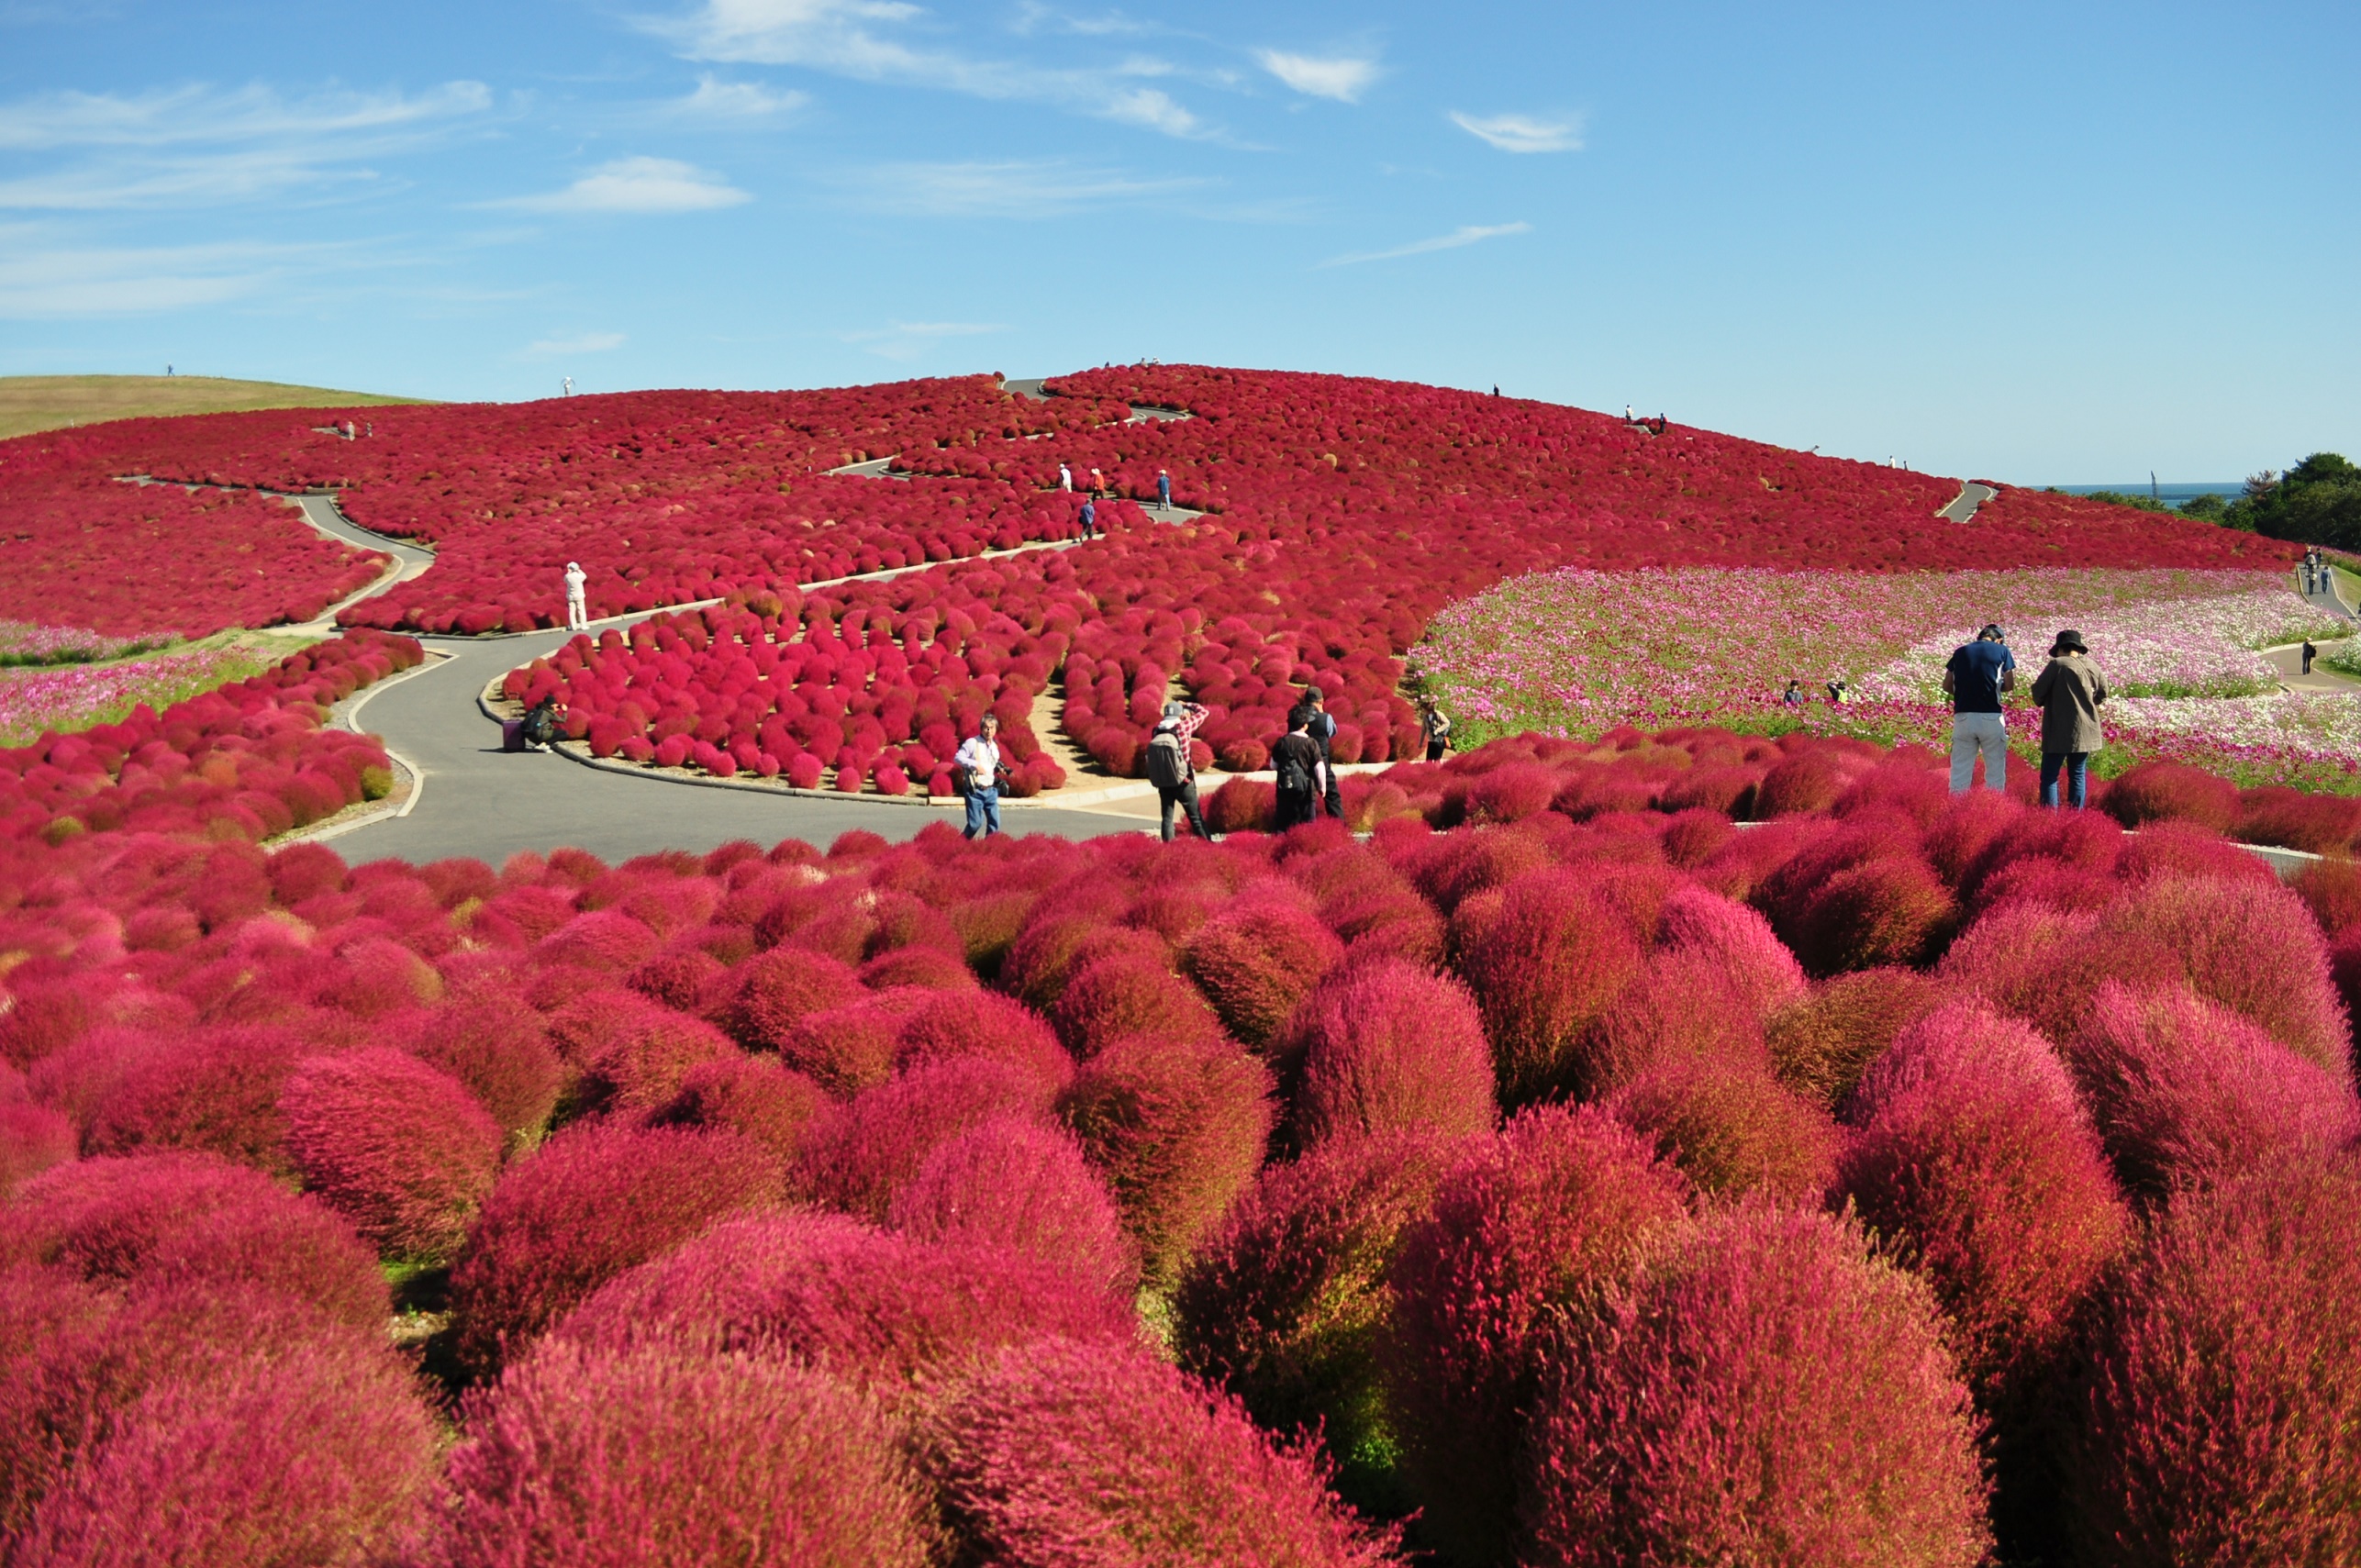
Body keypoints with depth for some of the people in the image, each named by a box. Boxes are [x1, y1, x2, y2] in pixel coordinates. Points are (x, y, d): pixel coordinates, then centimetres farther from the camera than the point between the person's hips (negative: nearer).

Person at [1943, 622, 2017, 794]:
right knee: (1995, 769, 6)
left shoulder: (1961, 651, 11)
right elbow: (2010, 685, 3)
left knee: (1960, 769, 5)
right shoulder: (2002, 651, 4)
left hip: (1963, 716, 2)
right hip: (1991, 717, -2)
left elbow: (1947, 686, 9)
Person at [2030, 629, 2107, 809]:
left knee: (2049, 776, -1)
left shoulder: (2057, 664, -10)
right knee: (2078, 775, 13)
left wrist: (2043, 702, 10)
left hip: (2059, 731, -6)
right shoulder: (2092, 666, 7)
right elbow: (2102, 694, 18)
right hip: (2085, 731, 6)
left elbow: (2038, 691, -10)